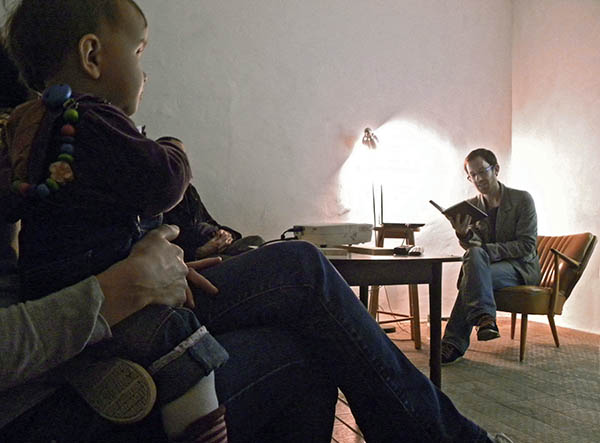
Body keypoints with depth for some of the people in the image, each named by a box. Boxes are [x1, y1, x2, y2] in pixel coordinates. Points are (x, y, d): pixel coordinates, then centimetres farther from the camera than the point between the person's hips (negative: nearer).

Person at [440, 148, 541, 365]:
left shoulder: (522, 199, -5)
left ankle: (454, 343, -28)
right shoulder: (471, 206, 6)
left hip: (521, 268, -3)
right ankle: (485, 319, -37)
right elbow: (473, 246, 0)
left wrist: (486, 249, -24)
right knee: (474, 254, -33)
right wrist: (464, 235, -24)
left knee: (471, 277, -32)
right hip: (487, 266, 4)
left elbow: (527, 246, -12)